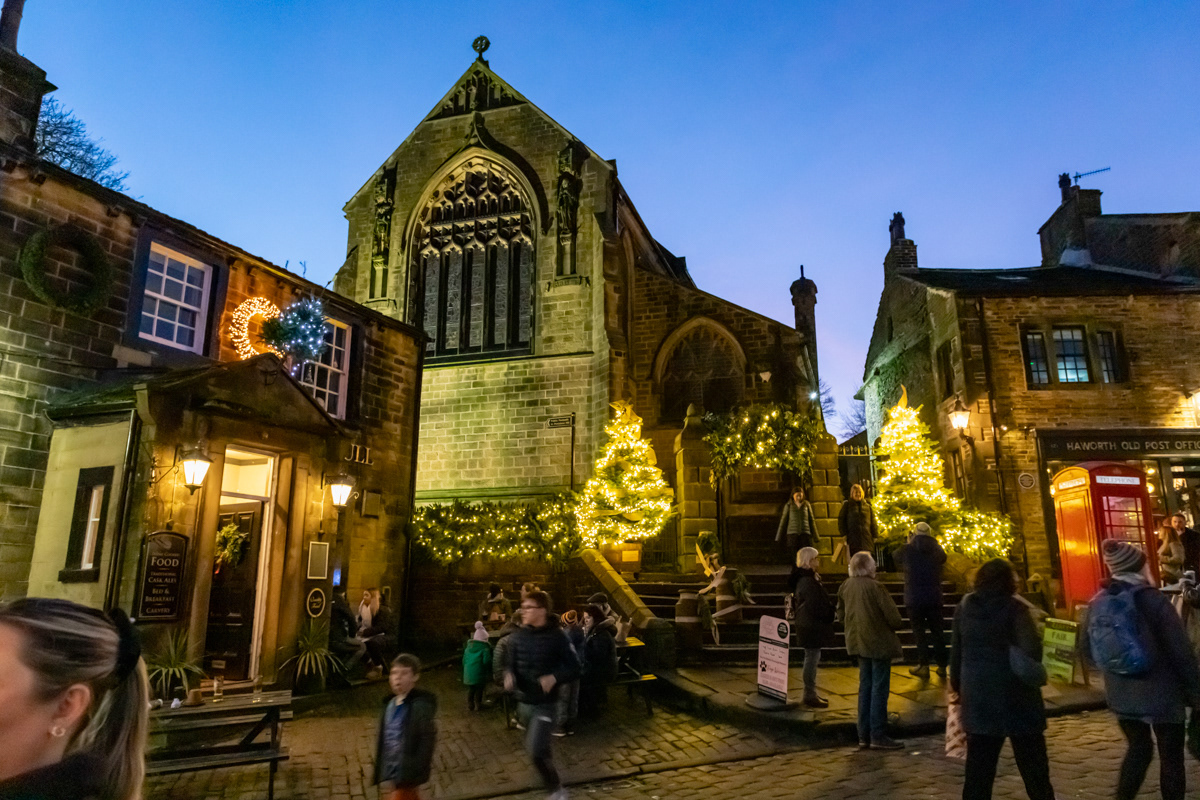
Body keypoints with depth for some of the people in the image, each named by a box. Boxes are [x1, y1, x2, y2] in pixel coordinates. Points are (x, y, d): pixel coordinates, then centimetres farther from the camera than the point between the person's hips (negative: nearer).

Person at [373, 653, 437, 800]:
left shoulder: (422, 705, -18)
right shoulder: (390, 704, 3)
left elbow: (427, 742, -18)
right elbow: (383, 739, 10)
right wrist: (382, 776, 12)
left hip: (404, 775, -7)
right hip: (388, 773, 7)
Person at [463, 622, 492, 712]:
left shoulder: (469, 646, 9)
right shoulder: (485, 647, -11)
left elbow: (464, 660, 14)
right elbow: (487, 661, -15)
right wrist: (489, 669, 2)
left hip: (468, 672, 5)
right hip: (479, 673, -5)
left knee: (470, 689, 17)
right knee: (479, 690, 7)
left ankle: (470, 705, 21)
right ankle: (478, 706, 11)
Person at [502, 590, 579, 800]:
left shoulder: (556, 637, -16)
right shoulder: (519, 635, -2)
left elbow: (574, 669, -12)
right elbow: (510, 663, 7)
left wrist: (554, 677, -29)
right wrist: (509, 675, -16)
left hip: (544, 704, -5)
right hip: (523, 701, 6)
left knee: (536, 751, -13)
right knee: (538, 748, 21)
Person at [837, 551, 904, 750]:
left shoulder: (845, 586, 2)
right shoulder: (874, 587, -20)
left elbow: (841, 613, 10)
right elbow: (893, 616, -17)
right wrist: (894, 626, 4)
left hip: (859, 642, 7)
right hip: (878, 642, -7)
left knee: (865, 687, 15)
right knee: (879, 688, 2)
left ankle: (864, 736, 19)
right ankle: (878, 736, 7)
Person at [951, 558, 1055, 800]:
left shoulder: (964, 607, 2)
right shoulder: (1014, 607, -10)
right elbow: (1031, 650, -22)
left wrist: (957, 685, 18)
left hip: (977, 696, 3)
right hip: (1015, 696, -3)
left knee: (978, 770, 10)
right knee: (1033, 766, 13)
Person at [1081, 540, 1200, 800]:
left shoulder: (1098, 603, 0)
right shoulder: (1154, 600, -15)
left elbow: (1086, 645, 8)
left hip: (1120, 694, 5)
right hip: (1161, 692, -5)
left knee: (1138, 748, 19)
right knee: (1171, 755, 11)